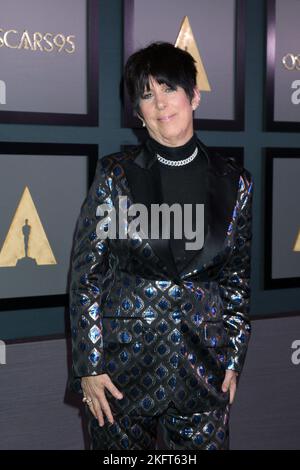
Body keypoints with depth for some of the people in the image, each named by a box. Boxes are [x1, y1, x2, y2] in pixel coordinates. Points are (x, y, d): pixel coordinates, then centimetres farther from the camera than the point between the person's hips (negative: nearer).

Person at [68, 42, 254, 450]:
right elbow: (86, 274, -4)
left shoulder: (234, 182, 0)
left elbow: (238, 278, 8)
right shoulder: (116, 175, -6)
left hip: (204, 367, 2)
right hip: (125, 363, -1)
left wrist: (234, 361, 6)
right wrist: (87, 366, -6)